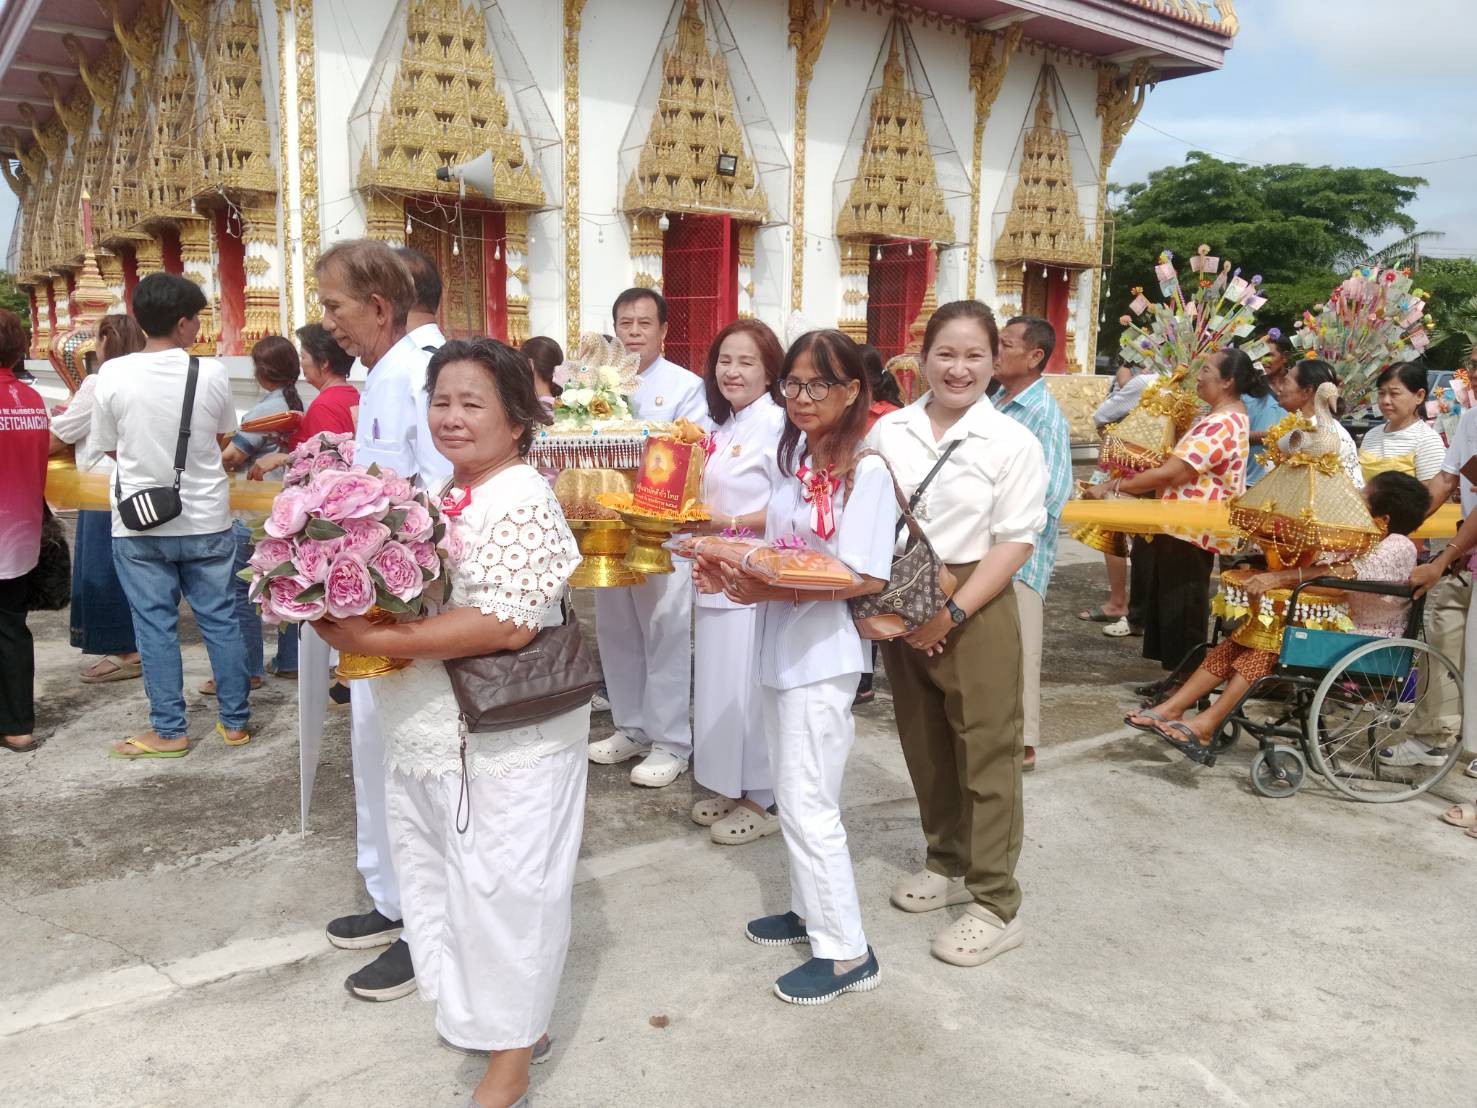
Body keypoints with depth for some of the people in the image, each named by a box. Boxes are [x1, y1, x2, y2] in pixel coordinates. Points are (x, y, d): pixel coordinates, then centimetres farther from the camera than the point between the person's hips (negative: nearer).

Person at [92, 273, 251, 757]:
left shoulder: (113, 375, -10)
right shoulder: (211, 372, -9)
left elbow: (109, 447, 2)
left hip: (140, 523, -1)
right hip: (206, 520, 1)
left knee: (155, 626, 8)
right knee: (220, 619, 11)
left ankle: (169, 731, 15)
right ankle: (235, 721, 19)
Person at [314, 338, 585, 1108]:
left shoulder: (521, 503, -18)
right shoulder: (440, 492, 10)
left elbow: (508, 623, -27)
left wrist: (372, 640, -25)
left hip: (505, 743, -9)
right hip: (432, 735, 9)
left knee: (503, 887, 5)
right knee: (451, 880, 20)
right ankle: (507, 1016, 41)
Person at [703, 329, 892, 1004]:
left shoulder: (866, 471, -15)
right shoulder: (794, 460, 8)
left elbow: (869, 578, -19)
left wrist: (772, 591, -24)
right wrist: (736, 573, -5)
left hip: (822, 653, -8)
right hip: (779, 645, 8)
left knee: (807, 803, -2)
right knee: (792, 793, 18)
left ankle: (846, 952, 12)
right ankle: (809, 910, 36)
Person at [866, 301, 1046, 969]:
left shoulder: (1012, 443, -7)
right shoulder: (889, 432, 3)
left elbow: (1014, 544, -10)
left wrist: (951, 613, -16)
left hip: (975, 609, -4)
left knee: (985, 754, 1)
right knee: (924, 745, 16)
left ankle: (995, 906, 13)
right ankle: (948, 863, 36)